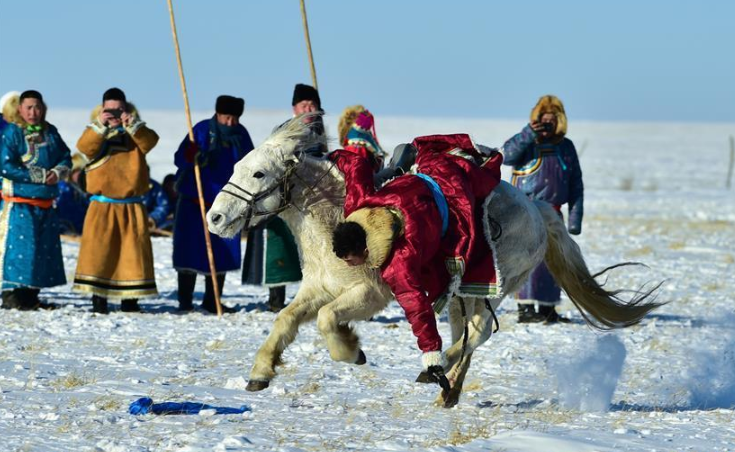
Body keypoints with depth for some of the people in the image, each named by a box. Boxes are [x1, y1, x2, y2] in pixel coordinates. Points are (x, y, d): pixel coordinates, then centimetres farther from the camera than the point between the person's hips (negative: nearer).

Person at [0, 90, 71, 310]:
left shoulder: (51, 133, 11)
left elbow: (66, 158, 15)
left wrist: (57, 172, -9)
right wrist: (40, 175, -14)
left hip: (46, 202, 7)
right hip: (20, 203, -6)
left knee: (46, 248, 8)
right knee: (18, 246, -11)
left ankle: (31, 295, 17)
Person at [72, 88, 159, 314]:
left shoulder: (136, 131, 10)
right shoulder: (96, 131, 8)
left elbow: (149, 143, -12)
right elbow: (84, 147, -14)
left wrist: (131, 125, -26)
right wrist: (100, 126, -25)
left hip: (132, 206, 1)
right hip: (102, 205, -1)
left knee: (135, 248, 2)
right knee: (98, 247, -9)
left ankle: (129, 298, 11)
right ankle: (98, 297, -4)